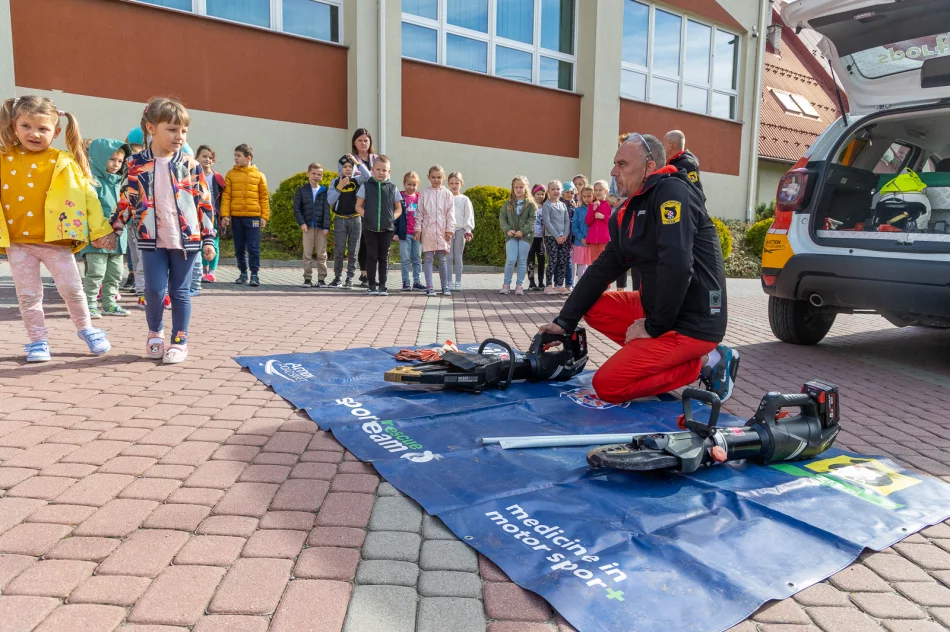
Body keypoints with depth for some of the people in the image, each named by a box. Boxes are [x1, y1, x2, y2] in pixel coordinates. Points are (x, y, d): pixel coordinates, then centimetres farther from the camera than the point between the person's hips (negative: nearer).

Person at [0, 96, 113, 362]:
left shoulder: (63, 162, -2)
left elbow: (86, 194, -1)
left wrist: (99, 229, -4)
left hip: (55, 239, -2)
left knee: (71, 288, 2)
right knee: (28, 295, 7)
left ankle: (86, 329, 22)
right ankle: (38, 341, 19)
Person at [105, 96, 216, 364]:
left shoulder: (190, 165, 0)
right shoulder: (138, 165, 1)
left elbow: (204, 204, 2)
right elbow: (126, 201, 9)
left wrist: (208, 239, -1)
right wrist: (113, 230, 9)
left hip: (186, 239, 0)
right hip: (152, 240, 0)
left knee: (180, 292, 6)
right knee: (154, 290, -1)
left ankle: (179, 341, 16)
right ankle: (155, 333, 25)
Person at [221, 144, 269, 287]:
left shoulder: (259, 175, 3)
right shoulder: (231, 174, 5)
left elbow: (264, 197, 4)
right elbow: (226, 196, 3)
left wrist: (264, 216, -2)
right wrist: (225, 215, -5)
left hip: (253, 216, -2)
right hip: (236, 216, 2)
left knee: (253, 247, -4)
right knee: (239, 247, 10)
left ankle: (254, 274, 1)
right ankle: (243, 273, 21)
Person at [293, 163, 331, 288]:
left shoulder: (324, 191, 5)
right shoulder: (301, 190, 5)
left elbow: (327, 210, 0)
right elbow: (296, 208, 3)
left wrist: (326, 226, -9)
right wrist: (301, 223, -10)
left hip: (321, 227, 0)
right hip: (307, 226, 0)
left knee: (322, 255, 4)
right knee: (307, 254, 3)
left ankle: (322, 279, 10)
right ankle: (307, 279, 8)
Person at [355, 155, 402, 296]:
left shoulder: (392, 188, 5)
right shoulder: (366, 186, 3)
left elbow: (399, 209, 10)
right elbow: (358, 206, 7)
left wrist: (392, 218, -6)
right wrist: (366, 216, -8)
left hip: (387, 228, 1)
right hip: (370, 227, -1)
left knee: (384, 257, 5)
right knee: (372, 256, 2)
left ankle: (382, 286, 11)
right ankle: (371, 285, 9)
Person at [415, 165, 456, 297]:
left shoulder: (447, 194, 4)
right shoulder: (424, 194, 5)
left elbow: (451, 213, 2)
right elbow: (419, 213, 6)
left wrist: (450, 229, -4)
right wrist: (418, 229, 0)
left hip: (442, 231, 0)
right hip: (427, 230, 0)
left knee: (442, 260, 6)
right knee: (428, 259, 0)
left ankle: (445, 287, 14)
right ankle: (429, 287, 3)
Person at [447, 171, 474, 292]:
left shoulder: (464, 199, 8)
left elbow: (469, 216, 3)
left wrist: (468, 231, -5)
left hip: (460, 230, 0)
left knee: (458, 257, 3)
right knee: (449, 257, 0)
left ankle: (458, 283, 6)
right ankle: (449, 283, 4)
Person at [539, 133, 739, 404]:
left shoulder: (672, 192, -17)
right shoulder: (628, 213, 10)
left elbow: (677, 267, -28)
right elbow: (603, 268, 9)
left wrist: (654, 328, -18)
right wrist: (565, 320, 2)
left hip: (692, 323, -9)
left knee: (607, 385, -13)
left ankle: (705, 362, -2)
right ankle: (656, 356, 6)